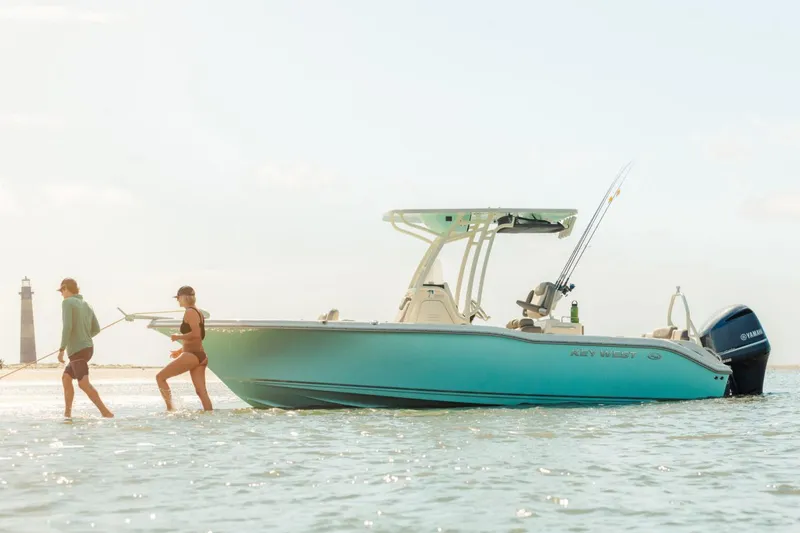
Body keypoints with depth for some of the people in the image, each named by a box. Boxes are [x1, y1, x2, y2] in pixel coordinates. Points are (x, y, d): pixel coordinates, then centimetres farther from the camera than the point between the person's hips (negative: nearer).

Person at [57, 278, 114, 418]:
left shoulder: (67, 302, -7)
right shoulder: (86, 305, 15)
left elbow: (67, 326, -18)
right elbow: (96, 329, 16)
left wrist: (62, 349, -16)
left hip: (77, 350, -9)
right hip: (88, 347, 9)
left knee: (84, 383, -16)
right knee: (66, 378, 19)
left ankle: (106, 413, -26)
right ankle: (67, 413, 16)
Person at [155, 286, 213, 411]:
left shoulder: (189, 312, -10)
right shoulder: (198, 312, 19)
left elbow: (196, 334, -22)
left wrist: (178, 337, -10)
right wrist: (181, 349, 24)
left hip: (191, 356, -9)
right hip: (200, 356, 9)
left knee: (160, 377, -1)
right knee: (201, 392, 5)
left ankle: (170, 408, -7)